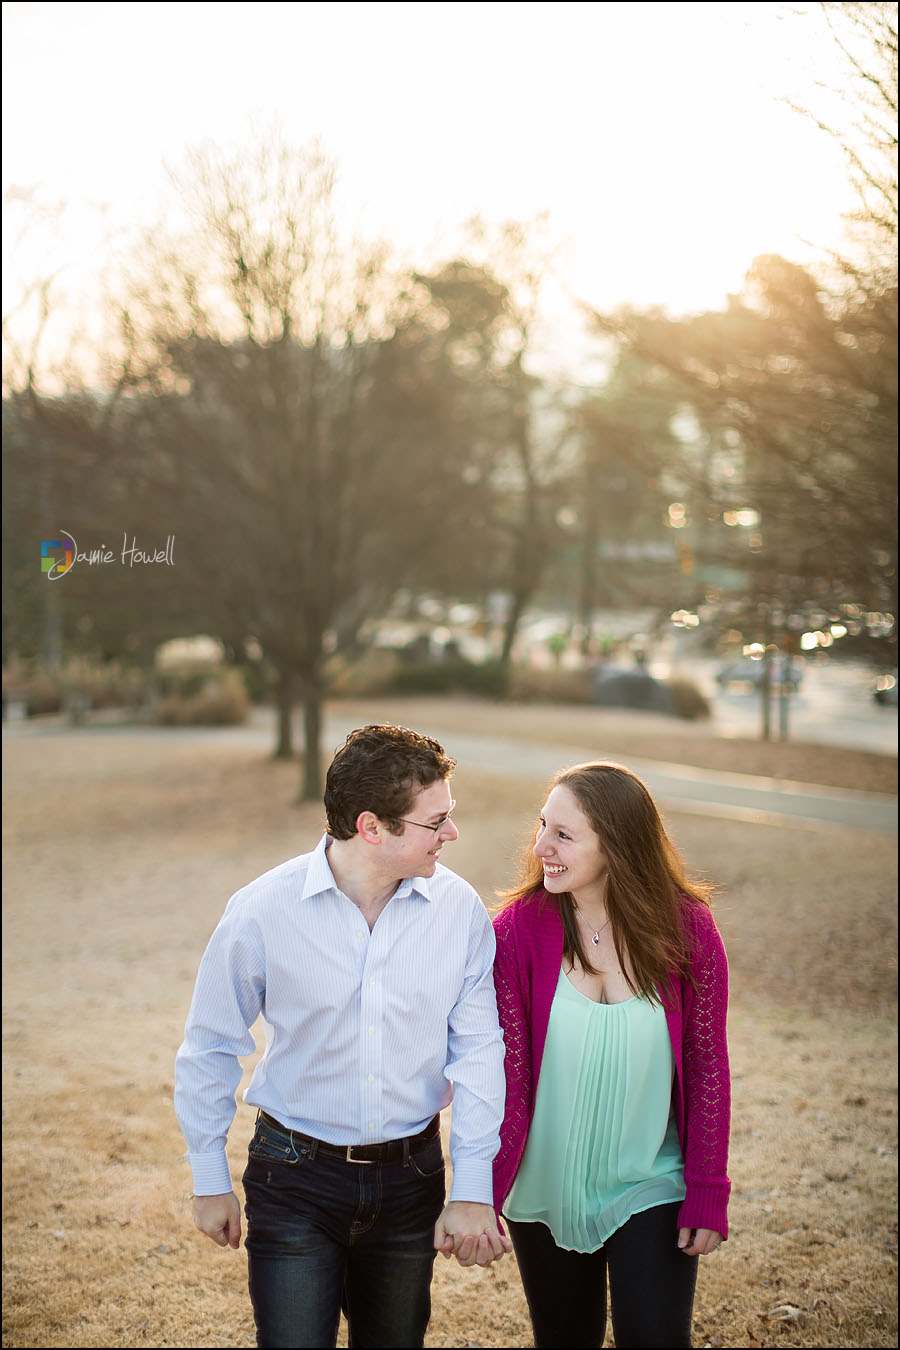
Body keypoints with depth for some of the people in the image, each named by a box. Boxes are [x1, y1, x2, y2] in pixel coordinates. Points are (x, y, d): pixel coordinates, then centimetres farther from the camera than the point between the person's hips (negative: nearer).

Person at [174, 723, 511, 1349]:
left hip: (410, 1178, 3)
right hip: (294, 1179, -2)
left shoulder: (459, 909, -8)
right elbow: (210, 1048, -1)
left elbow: (477, 1050, -3)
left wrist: (472, 1191, -6)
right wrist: (211, 1180, 5)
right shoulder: (263, 910, -13)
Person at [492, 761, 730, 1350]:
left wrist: (708, 1195, -4)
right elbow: (504, 1070, -10)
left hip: (652, 1190, -1)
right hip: (545, 1190, 1)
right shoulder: (520, 928, -12)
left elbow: (707, 1067, -3)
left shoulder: (687, 930, -11)